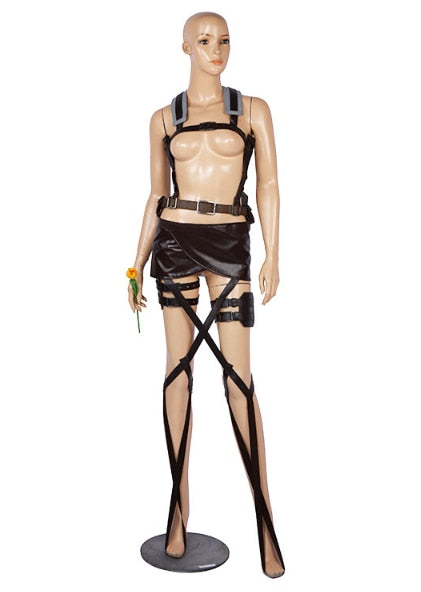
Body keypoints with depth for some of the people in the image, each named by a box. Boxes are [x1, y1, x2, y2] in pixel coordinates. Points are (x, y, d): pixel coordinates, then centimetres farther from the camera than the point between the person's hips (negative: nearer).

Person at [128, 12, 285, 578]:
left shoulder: (253, 109, 8)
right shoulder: (164, 119, 11)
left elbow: (268, 184, 3)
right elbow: (156, 196, 13)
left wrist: (272, 256, -6)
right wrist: (138, 265, 8)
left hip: (229, 245, -2)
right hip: (174, 242, 2)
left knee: (238, 373, -6)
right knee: (179, 367, 3)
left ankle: (264, 519, 3)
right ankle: (180, 506, 14)